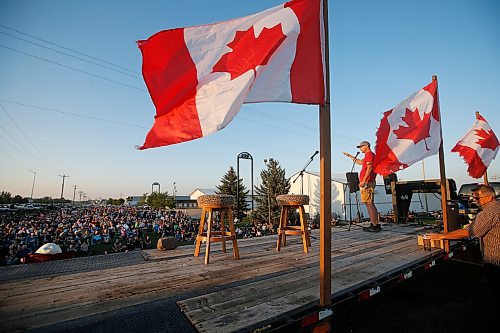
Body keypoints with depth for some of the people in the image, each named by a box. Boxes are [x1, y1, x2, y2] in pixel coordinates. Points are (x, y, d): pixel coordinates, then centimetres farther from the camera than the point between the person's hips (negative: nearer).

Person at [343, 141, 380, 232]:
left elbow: (369, 168, -20)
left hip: (367, 182, -10)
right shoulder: (370, 155, 23)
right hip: (369, 183, 10)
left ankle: (375, 226, -9)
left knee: (369, 204, -10)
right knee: (370, 204, 12)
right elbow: (360, 162, 37)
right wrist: (349, 156, 38)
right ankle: (375, 224, 16)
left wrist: (363, 181, -25)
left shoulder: (369, 154, -8)